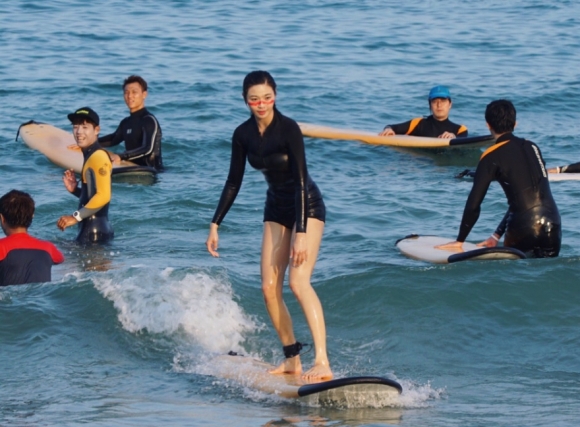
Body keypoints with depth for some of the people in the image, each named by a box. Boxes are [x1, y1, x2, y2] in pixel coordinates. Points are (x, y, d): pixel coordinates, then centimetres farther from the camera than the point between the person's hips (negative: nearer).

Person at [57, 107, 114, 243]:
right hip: (88, 230, 10)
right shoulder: (90, 156, 17)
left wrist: (76, 217, -21)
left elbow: (103, 196, -23)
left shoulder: (98, 157, -14)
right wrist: (75, 190, 7)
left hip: (94, 232, -10)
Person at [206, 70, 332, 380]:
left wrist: (301, 233, -29)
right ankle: (292, 360, 9)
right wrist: (215, 225, 3)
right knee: (269, 288, -2)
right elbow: (234, 182, 7)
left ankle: (322, 362, -28)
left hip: (306, 206, -6)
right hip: (276, 208, 7)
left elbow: (301, 180, -24)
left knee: (299, 282, -22)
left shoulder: (288, 129, -21)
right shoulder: (243, 134, -3)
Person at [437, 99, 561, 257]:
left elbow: (473, 204, -3)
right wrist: (497, 235, 29)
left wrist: (460, 241, 9)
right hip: (554, 226, 4)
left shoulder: (492, 157, -1)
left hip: (524, 229, -4)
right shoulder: (532, 147, 17)